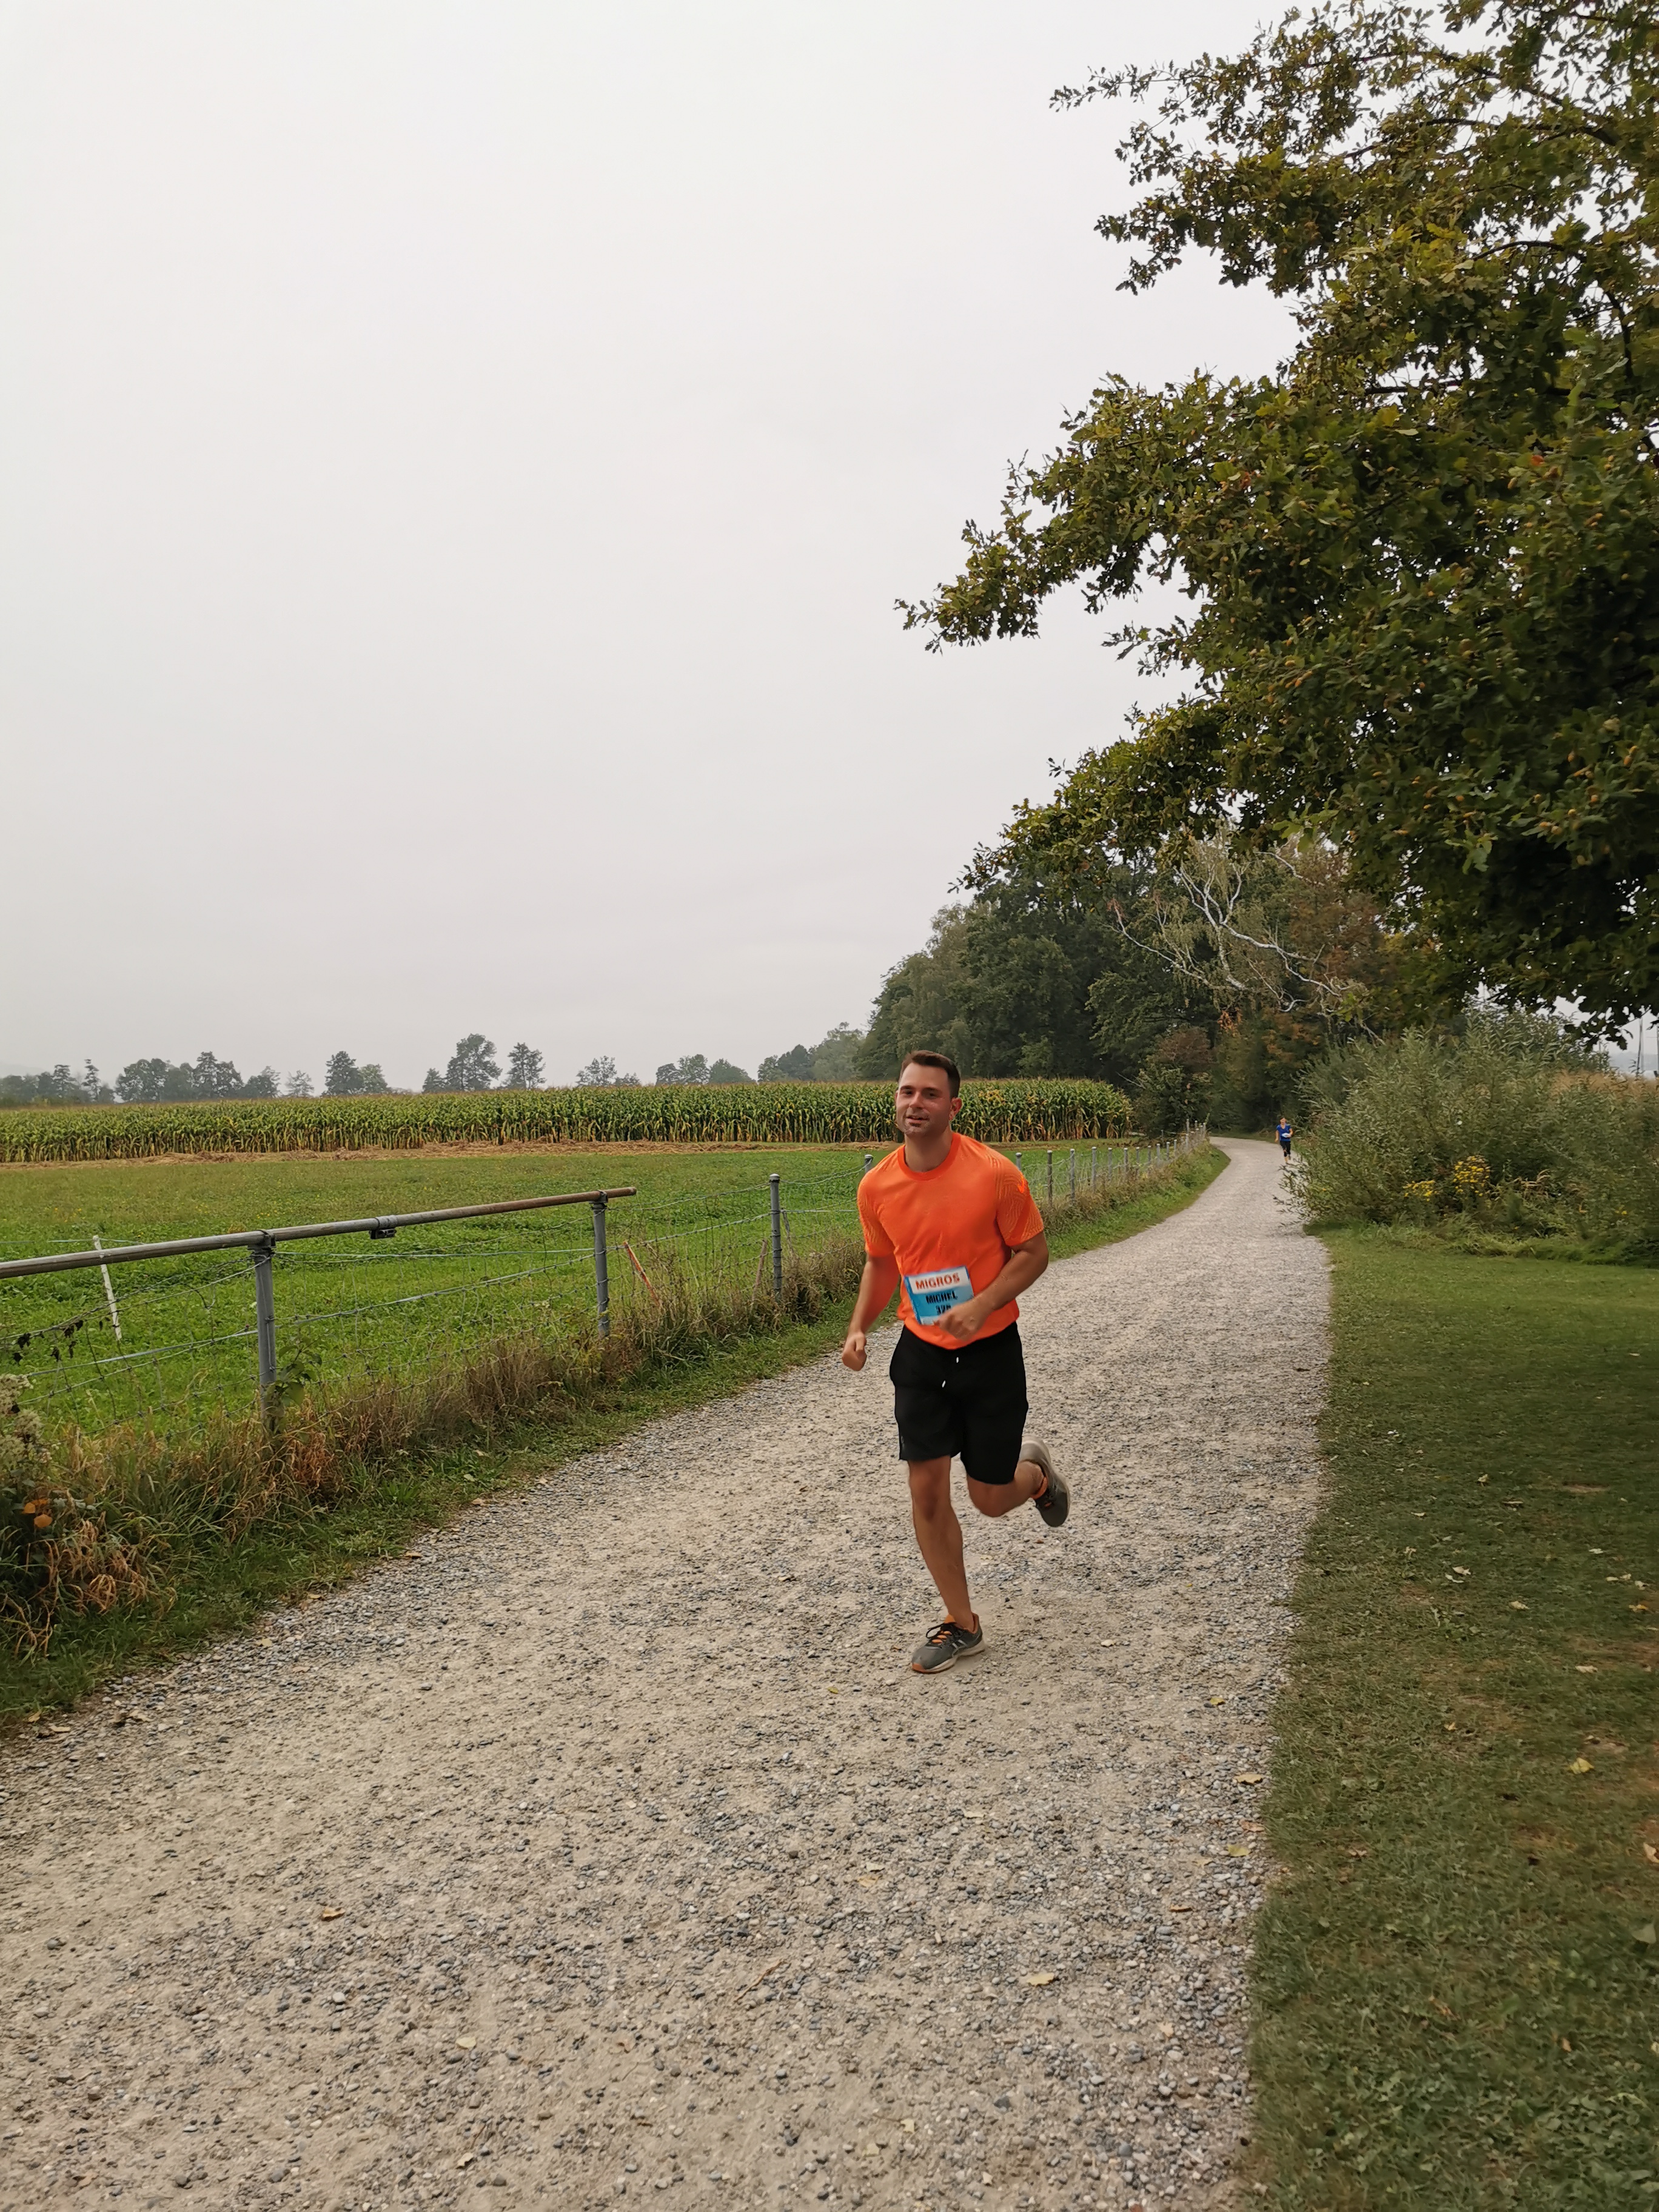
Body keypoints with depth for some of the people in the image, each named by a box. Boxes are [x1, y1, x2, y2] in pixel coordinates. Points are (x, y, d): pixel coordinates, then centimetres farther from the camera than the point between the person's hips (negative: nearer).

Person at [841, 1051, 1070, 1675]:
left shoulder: (994, 1174, -18)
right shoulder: (876, 1188, -5)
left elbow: (1033, 1251, -8)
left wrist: (981, 1305, -22)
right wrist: (859, 1328, -3)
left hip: (990, 1351, -3)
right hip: (921, 1353, 3)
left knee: (989, 1497, 6)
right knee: (927, 1493, 1)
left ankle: (1034, 1470, 43)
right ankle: (961, 1623, 20)